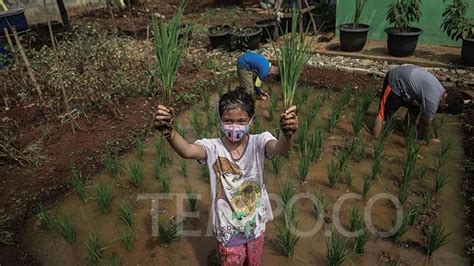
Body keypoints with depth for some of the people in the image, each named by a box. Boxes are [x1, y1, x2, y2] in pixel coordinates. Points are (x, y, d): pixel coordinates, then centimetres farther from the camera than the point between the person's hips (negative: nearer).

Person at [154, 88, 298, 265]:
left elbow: (279, 148, -39)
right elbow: (187, 151, -39)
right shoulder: (213, 147, -19)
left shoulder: (258, 143, -17)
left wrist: (287, 133, -62)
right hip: (228, 230, -1)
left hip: (255, 225, 2)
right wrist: (168, 130, -59)